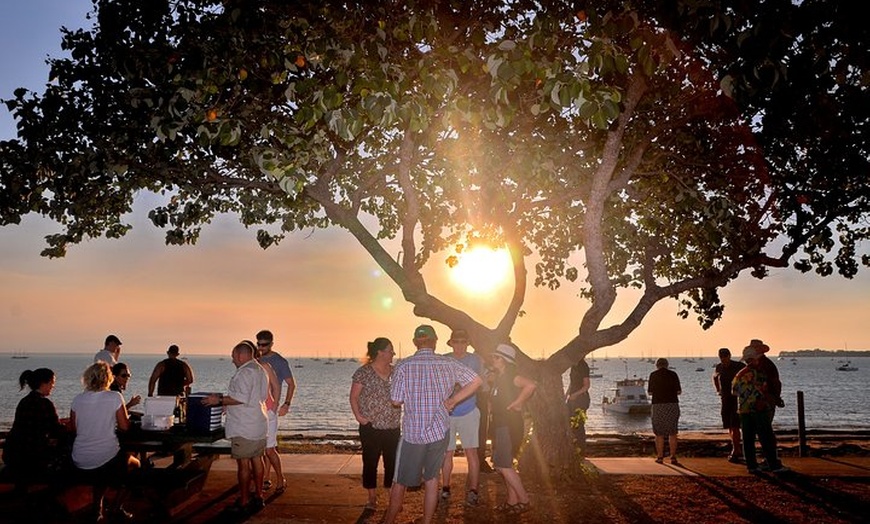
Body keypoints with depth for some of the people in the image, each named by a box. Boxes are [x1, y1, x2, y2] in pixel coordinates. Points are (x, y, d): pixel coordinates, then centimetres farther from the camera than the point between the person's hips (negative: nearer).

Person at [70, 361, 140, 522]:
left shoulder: (77, 399, -1)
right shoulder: (114, 397, -12)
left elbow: (73, 427, 10)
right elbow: (125, 426, -7)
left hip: (79, 463, 5)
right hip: (106, 459, -5)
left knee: (101, 473, 39)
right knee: (134, 464, 26)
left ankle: (98, 509, 29)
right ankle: (115, 508, 21)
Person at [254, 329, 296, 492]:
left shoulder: (279, 361, -6)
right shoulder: (258, 360, 13)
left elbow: (291, 384, -4)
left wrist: (286, 404, -13)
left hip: (270, 408, -6)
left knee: (269, 448, -8)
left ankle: (281, 479, 4)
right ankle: (266, 479, 17)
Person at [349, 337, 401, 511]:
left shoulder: (395, 372, 6)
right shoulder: (363, 372, -6)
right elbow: (353, 397, -2)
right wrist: (358, 416, -13)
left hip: (393, 427, 4)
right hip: (371, 427, -3)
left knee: (392, 462, 7)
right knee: (370, 462, 5)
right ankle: (372, 498, 18)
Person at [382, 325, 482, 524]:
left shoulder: (404, 366, -11)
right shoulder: (448, 364, -3)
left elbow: (396, 401, -7)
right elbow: (476, 381, 0)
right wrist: (452, 400, 2)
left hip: (412, 433, -2)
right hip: (439, 431, 2)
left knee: (400, 483, 12)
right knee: (431, 479, 17)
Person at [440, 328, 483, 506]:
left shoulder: (474, 360, 0)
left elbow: (480, 383, 7)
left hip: (468, 413, -1)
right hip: (446, 413, 1)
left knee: (471, 451, -6)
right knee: (447, 452, 9)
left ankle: (473, 490, 0)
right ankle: (445, 488, 23)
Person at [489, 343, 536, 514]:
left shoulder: (510, 376, -15)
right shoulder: (500, 378, 14)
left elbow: (531, 384, -33)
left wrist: (518, 403, -25)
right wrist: (493, 407, 12)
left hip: (509, 426, -10)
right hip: (500, 425, 10)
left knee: (503, 465, -9)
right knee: (502, 465, 13)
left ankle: (524, 501, -1)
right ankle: (512, 501, 21)